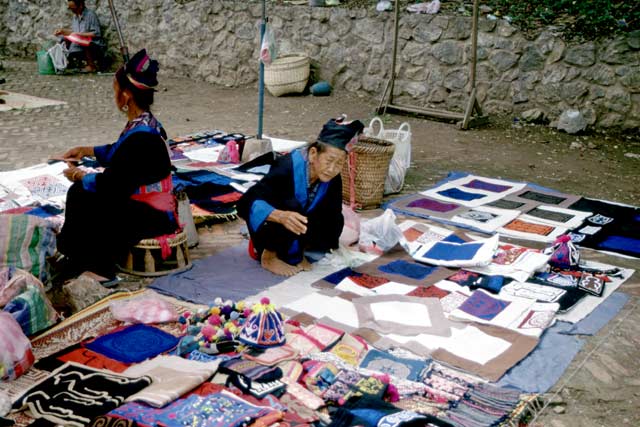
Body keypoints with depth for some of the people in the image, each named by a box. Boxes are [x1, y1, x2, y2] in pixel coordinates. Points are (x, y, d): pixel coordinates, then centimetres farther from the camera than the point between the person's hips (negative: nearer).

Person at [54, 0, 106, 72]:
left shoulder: (90, 14, -14)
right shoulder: (75, 16, 10)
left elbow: (96, 34, -19)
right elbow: (74, 32, 20)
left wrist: (79, 34, -22)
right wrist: (63, 31, 5)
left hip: (95, 46, -8)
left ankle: (92, 66, -17)